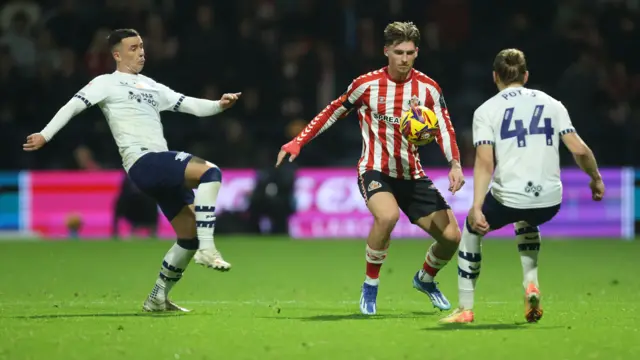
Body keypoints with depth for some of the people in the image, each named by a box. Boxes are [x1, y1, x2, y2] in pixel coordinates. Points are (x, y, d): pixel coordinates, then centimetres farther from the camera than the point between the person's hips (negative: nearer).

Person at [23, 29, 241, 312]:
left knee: (190, 234, 6)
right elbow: (74, 106, -2)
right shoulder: (108, 83, 7)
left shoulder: (151, 86, 26)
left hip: (161, 168, 8)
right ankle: (207, 249, -30)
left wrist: (219, 105, 3)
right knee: (209, 171, -27)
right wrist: (45, 135, -13)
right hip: (143, 161, -8)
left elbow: (191, 105, 22)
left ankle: (158, 298, 16)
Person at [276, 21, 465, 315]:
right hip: (375, 171, -4)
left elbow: (445, 129, 1)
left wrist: (455, 164, -16)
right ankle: (370, 287, -14)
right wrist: (297, 143, 1)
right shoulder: (366, 85, -7)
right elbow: (333, 112, 5)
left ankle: (425, 279, 30)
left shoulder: (427, 88, -2)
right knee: (388, 216, -36)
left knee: (451, 236, -4)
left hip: (412, 175, 4)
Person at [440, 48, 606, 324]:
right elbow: (579, 149, 4)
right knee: (525, 223, 39)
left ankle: (465, 309, 22)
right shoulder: (551, 104, 11)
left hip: (509, 197, -3)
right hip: (550, 200, 3)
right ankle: (531, 285, 17)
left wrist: (476, 207, -15)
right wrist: (596, 178, 22)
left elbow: (485, 162, -9)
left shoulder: (486, 110, 3)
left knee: (471, 231, 26)